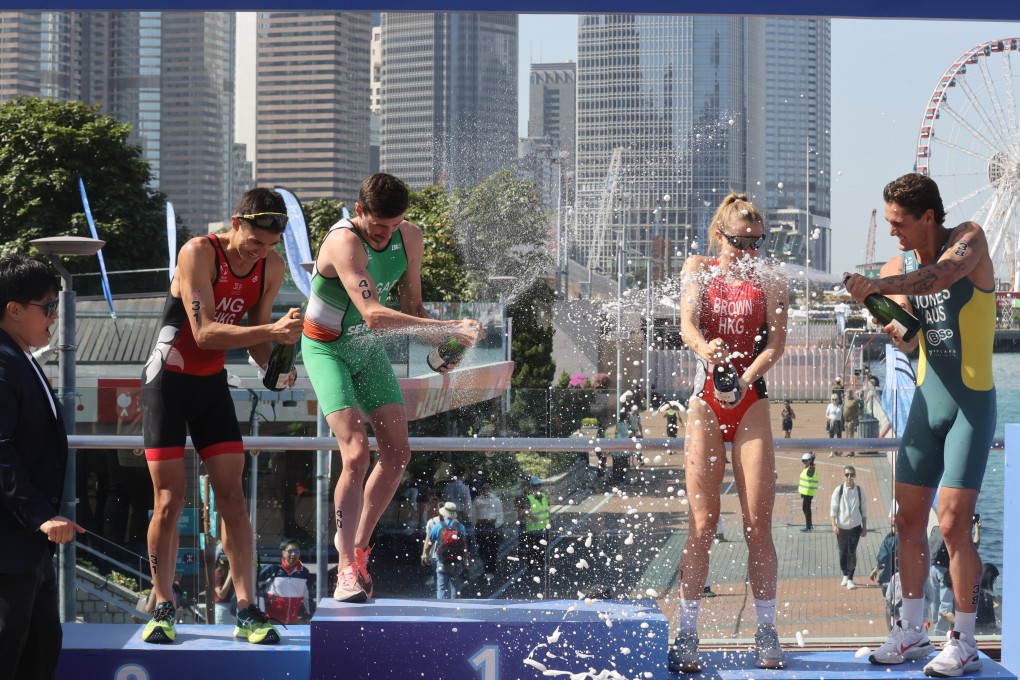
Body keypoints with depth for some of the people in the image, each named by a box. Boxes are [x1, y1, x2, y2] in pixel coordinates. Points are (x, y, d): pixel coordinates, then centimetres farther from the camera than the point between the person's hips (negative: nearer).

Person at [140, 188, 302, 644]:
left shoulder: (272, 267, -3)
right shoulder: (199, 253, -21)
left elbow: (256, 341, 3)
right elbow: (204, 332, -30)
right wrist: (272, 330, -40)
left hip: (212, 384, 5)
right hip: (168, 382, -5)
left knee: (232, 495, -2)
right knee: (169, 500, -6)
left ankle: (247, 611, -1)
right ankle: (163, 609, 5)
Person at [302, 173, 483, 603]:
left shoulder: (410, 238, -8)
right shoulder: (343, 241, -30)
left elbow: (411, 306, 2)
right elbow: (372, 314, -41)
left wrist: (439, 346, -18)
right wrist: (449, 329, -45)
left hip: (368, 347, 7)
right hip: (326, 348, -7)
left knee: (397, 453, 3)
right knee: (357, 453, -20)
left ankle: (358, 546, 20)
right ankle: (347, 568, -13)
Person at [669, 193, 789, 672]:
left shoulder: (770, 278, 8)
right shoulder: (699, 269, 8)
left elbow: (777, 342, -3)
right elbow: (687, 322, -9)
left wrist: (748, 376, -23)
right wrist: (705, 349, -33)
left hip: (752, 404, 0)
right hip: (706, 403, 0)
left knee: (758, 524, -3)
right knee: (702, 524, -3)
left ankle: (766, 634, 6)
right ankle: (686, 636, 2)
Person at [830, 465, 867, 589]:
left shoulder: (859, 490, -3)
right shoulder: (838, 490, -7)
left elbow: (864, 510, 4)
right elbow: (833, 509, -4)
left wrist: (865, 526, 5)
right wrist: (834, 525, -12)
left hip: (855, 527, 0)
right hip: (842, 527, 0)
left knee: (852, 553, -3)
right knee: (843, 552, 10)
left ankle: (850, 579, 4)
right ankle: (845, 575, 30)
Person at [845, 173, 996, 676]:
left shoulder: (969, 239, -9)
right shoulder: (897, 267, 5)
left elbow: (942, 274, -31)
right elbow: (908, 340, -7)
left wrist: (878, 287, -40)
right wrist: (895, 330, -30)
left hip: (972, 401, -6)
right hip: (926, 399, 6)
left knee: (952, 523, -11)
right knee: (908, 518, 6)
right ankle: (911, 631, 18)